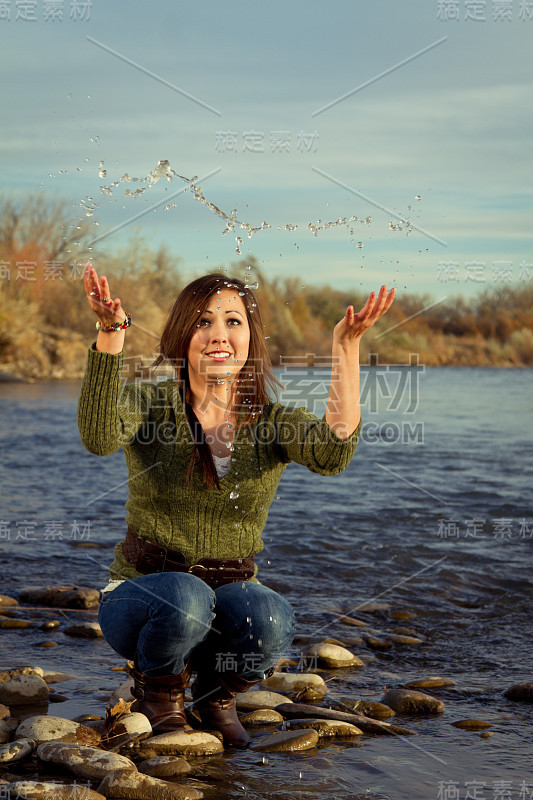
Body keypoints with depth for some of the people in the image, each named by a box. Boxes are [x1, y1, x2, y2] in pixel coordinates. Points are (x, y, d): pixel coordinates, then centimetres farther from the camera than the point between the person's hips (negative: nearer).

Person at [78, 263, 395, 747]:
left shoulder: (274, 422, -3)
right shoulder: (151, 405, -8)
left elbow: (334, 452, -25)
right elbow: (100, 437, -32)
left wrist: (346, 347, -32)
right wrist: (111, 333, -43)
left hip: (233, 594, 2)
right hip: (141, 594, -2)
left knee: (269, 618, -32)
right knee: (186, 597, -36)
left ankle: (216, 693, 4)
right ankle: (157, 690, -1)